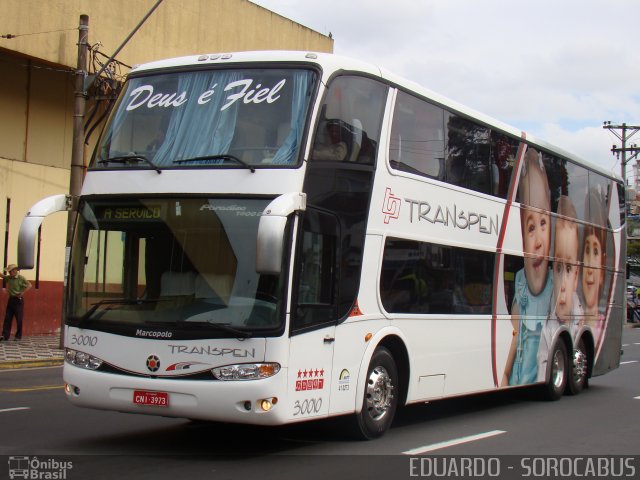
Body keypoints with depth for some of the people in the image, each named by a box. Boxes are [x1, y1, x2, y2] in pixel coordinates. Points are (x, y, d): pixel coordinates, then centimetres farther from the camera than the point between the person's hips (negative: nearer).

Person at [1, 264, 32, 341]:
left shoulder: (21, 278, -10)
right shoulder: (9, 278, 8)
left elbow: (29, 285, -17)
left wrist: (22, 293, -22)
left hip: (18, 300, -6)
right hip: (11, 299, 6)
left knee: (19, 319, 0)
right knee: (7, 318, 2)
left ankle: (18, 336, 8)